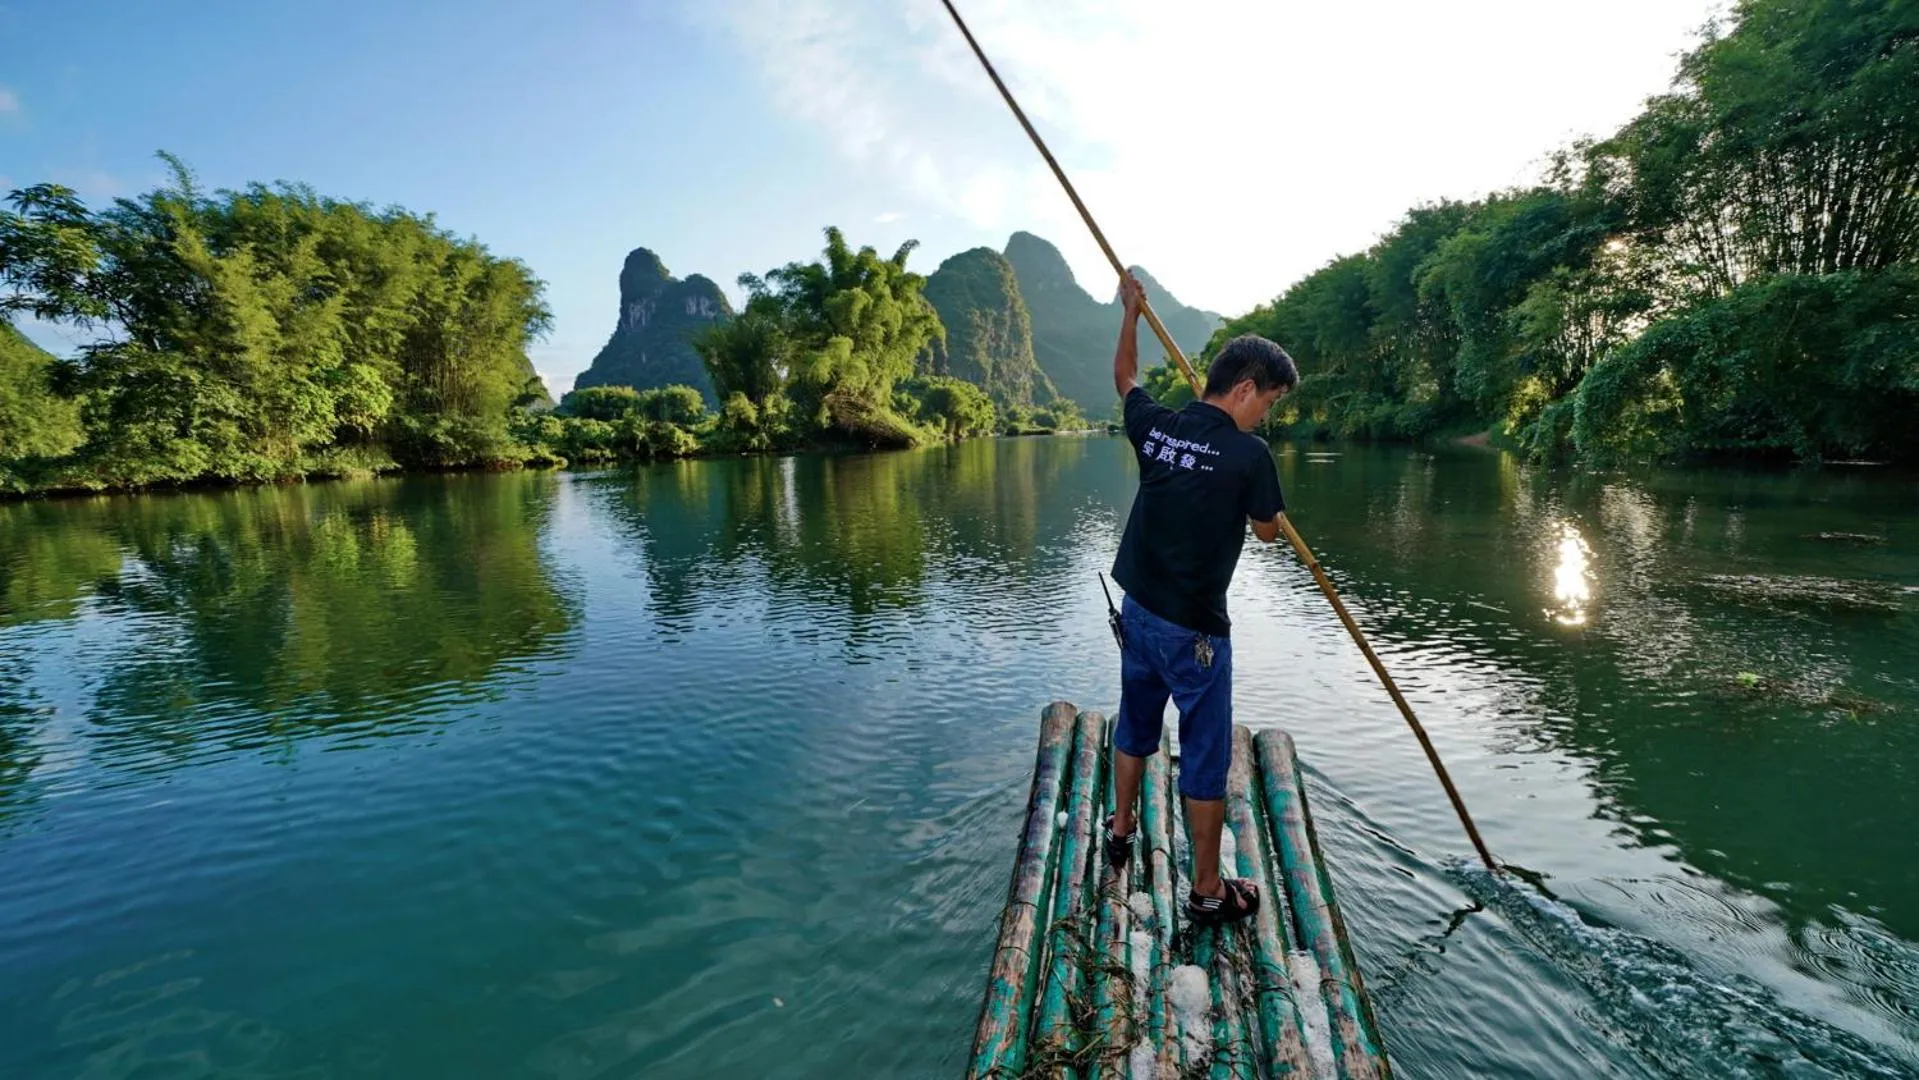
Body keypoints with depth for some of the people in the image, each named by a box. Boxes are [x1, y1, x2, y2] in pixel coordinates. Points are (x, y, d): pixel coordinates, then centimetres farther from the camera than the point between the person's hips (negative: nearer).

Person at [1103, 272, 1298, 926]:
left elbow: (1124, 377, 19)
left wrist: (1131, 311, 32)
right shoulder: (1249, 453, -17)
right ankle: (1209, 891, 22)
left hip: (1137, 611, 6)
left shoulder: (1155, 426, -2)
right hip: (1194, 629, -6)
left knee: (1135, 725, 25)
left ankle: (1121, 830, 45)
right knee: (1205, 756, 8)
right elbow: (1268, 532, -2)